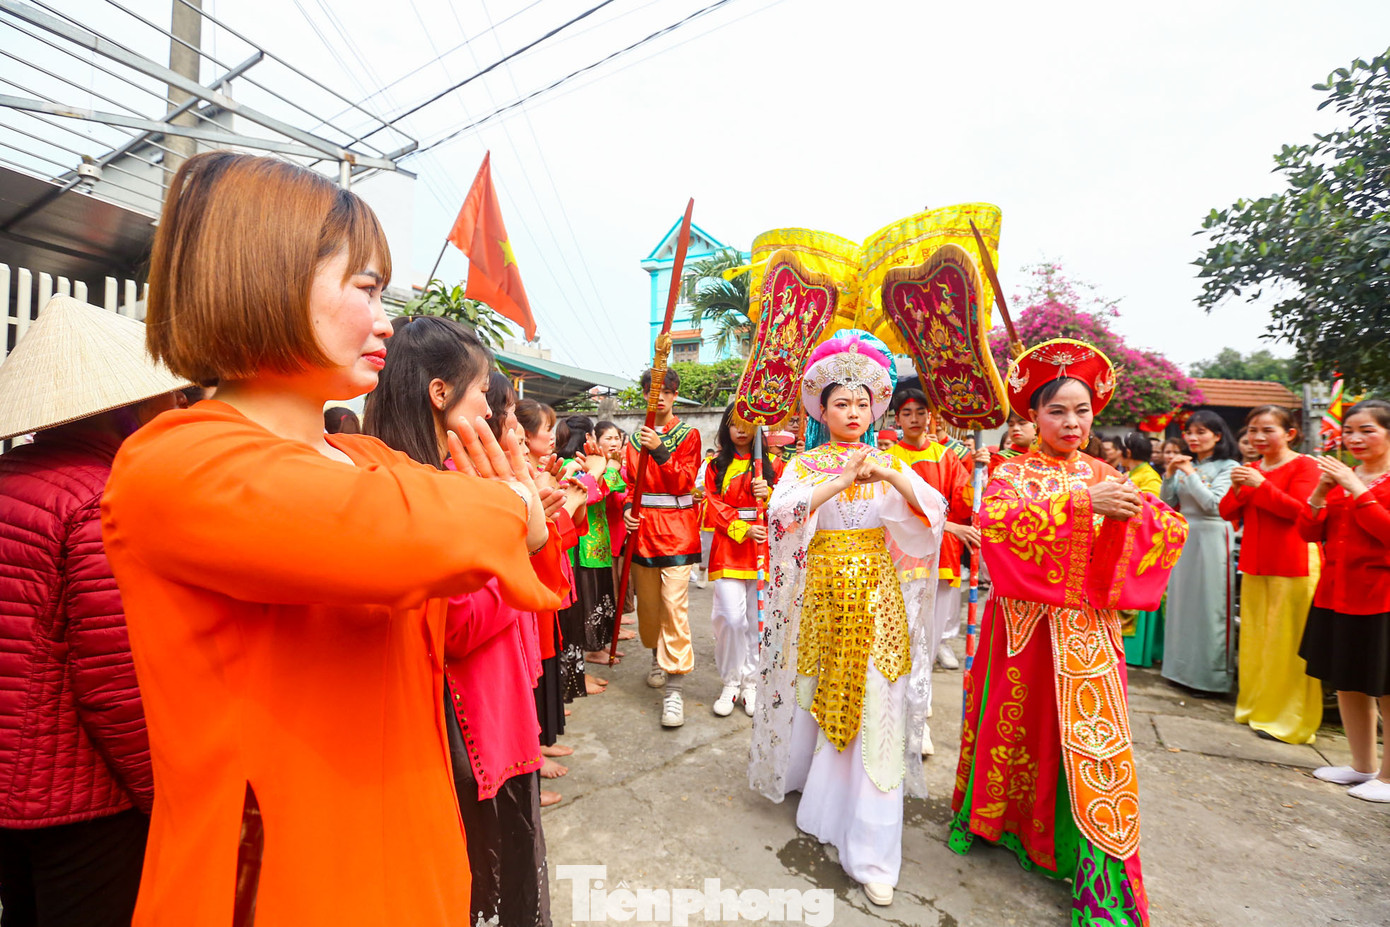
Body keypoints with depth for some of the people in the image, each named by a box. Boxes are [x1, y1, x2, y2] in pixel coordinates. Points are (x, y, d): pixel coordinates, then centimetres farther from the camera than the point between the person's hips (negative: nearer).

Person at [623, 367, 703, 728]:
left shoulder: (688, 435, 1)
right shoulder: (636, 438, 12)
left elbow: (684, 482, -11)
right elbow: (631, 483, 14)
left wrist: (659, 451, -24)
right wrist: (628, 508, -6)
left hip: (676, 529, -4)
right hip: (643, 528, 4)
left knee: (674, 604, -11)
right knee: (647, 602, 12)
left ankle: (674, 688, -5)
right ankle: (658, 656, 39)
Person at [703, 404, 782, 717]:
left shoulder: (773, 463, 9)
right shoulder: (717, 464, 10)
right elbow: (714, 504, 2)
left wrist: (767, 494, -17)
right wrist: (742, 529, -11)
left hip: (763, 547, 1)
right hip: (728, 546, 0)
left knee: (758, 618, 3)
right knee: (731, 618, -7)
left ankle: (751, 684, 20)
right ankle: (730, 685, 12)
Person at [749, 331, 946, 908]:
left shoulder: (887, 464, 6)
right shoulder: (806, 464, 0)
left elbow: (932, 513, -5)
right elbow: (781, 512, -18)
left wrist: (894, 478, -22)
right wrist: (842, 482, -27)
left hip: (876, 599, 1)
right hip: (821, 596, -1)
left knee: (873, 714, 0)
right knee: (816, 695, 13)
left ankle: (871, 851, 11)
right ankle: (802, 772, 44)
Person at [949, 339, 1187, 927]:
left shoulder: (1104, 477, 8)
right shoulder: (1014, 474, -3)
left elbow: (1172, 529, 1)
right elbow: (993, 522, -24)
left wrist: (1136, 512, -20)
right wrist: (1079, 503, -29)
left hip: (1087, 629, 2)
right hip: (1024, 623, -2)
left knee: (1093, 734, 0)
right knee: (1017, 725, 12)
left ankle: (1100, 864, 15)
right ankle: (1002, 817, 35)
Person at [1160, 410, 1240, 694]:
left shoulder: (1228, 466, -4)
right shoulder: (1184, 465, 8)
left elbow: (1214, 505, -15)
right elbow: (1166, 503, 7)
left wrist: (1190, 474, -12)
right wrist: (1170, 474, -5)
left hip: (1212, 539, -5)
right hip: (1184, 538, 5)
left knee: (1210, 606, -1)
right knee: (1182, 602, 10)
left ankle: (1212, 675, 10)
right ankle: (1183, 668, 21)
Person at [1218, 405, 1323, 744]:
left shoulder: (1303, 465, -5)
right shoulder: (1250, 470, 12)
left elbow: (1299, 509, -16)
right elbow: (1227, 513, 8)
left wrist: (1261, 484, -23)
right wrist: (1237, 488, -10)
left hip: (1292, 567, -6)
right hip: (1255, 565, 6)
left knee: (1288, 640, -1)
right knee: (1254, 637, 12)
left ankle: (1288, 717, 10)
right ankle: (1255, 706, 24)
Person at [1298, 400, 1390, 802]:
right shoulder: (1340, 477, 10)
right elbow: (1309, 532, 5)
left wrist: (1357, 489, -20)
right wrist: (1321, 492, -8)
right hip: (1336, 594, 6)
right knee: (1347, 684, 15)